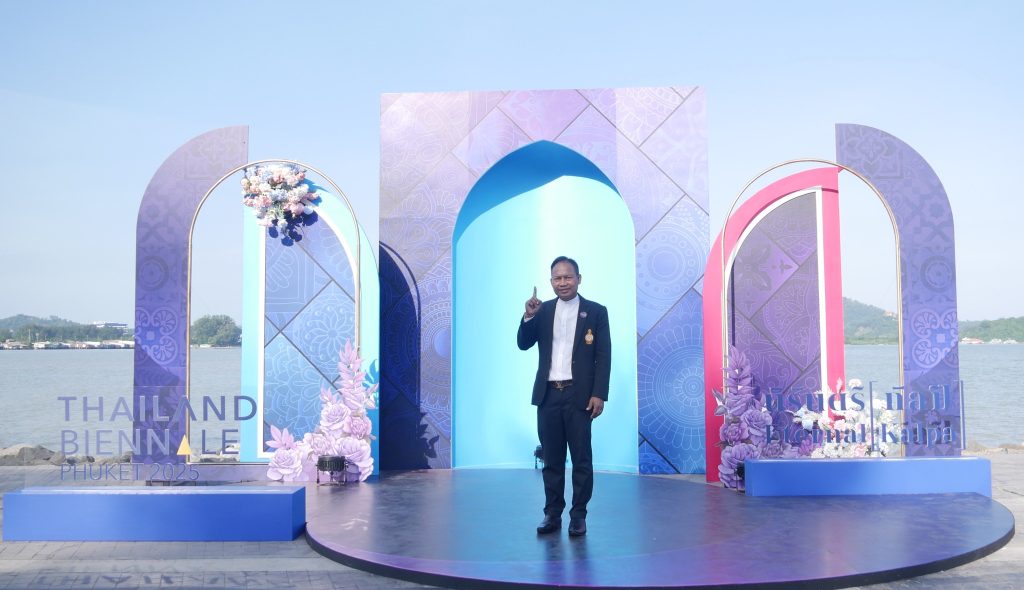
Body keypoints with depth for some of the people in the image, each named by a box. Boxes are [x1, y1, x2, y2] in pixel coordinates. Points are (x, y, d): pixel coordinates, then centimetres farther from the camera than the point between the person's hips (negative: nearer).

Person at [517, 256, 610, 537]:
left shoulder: (596, 311, 1)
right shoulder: (542, 310, 10)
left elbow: (604, 357, -3)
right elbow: (523, 344, 3)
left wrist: (599, 394, -10)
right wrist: (529, 316, -13)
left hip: (579, 395, -3)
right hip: (548, 395, 3)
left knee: (581, 459, 3)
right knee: (551, 459, 9)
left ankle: (578, 516, 13)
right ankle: (552, 514, 18)